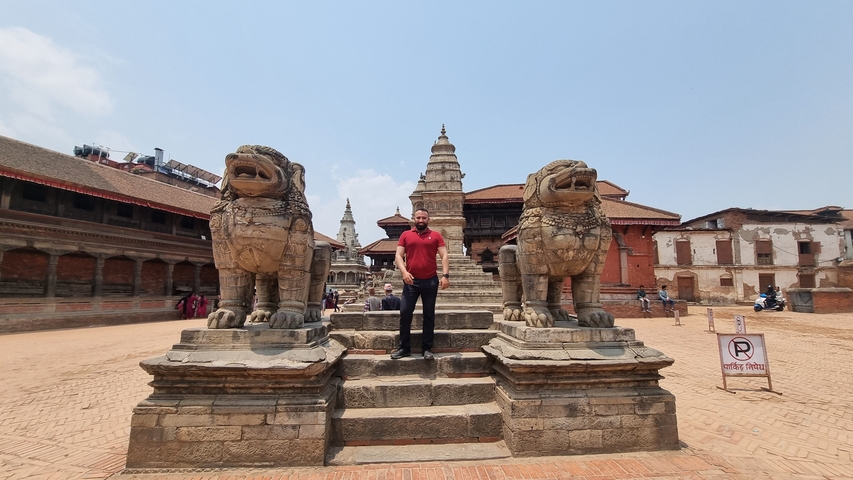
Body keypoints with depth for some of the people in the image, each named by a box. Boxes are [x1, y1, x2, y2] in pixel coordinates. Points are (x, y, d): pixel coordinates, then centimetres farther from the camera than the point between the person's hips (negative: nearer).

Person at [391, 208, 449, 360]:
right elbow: (398, 256, 1)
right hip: (411, 281, 0)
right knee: (405, 313, -1)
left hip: (431, 281, 0)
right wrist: (404, 272, -16)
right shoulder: (405, 235, 7)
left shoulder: (436, 236, 5)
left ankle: (427, 349, 16)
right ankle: (404, 348, 13)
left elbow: (444, 256, 0)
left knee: (429, 315, 7)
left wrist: (445, 275, -13)